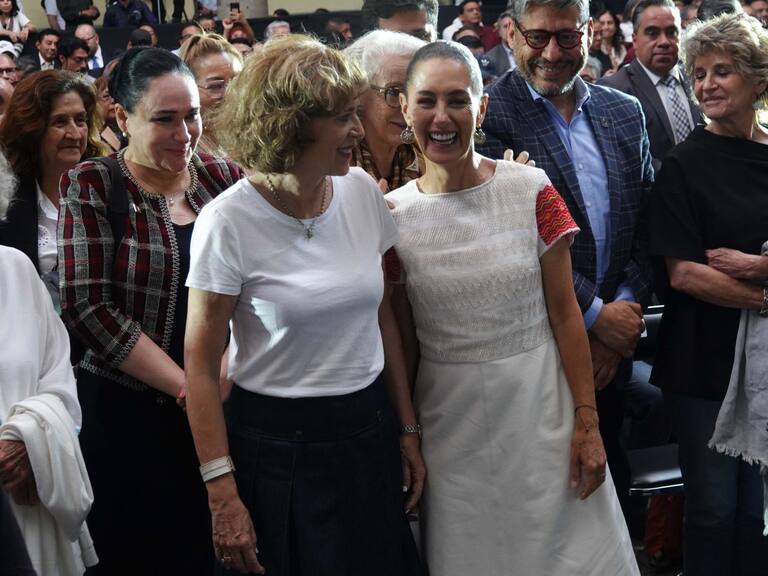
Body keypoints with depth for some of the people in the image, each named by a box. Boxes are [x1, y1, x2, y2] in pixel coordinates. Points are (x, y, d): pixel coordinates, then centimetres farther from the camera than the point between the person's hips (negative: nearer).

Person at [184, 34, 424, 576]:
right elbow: (201, 365, -11)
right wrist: (223, 494, -14)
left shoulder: (362, 191, -3)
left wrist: (408, 429, 10)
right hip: (279, 444, -4)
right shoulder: (228, 222, -16)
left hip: (370, 430, 5)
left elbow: (382, 315, 8)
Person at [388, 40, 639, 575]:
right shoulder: (393, 214, -3)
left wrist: (587, 420, -6)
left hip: (540, 406, -1)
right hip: (452, 419, 1)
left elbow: (564, 313, -3)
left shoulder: (531, 189, -6)